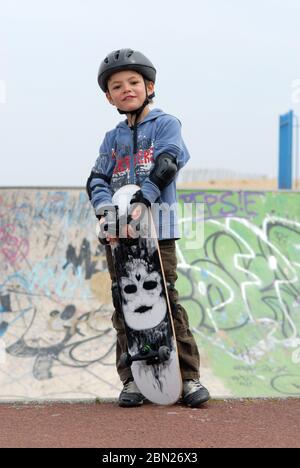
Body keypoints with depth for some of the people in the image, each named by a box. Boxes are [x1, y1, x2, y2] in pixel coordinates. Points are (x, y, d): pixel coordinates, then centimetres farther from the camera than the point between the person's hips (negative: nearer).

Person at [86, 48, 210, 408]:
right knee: (124, 307, 3)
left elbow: (165, 165, -11)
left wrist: (140, 202, -25)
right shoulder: (112, 139, 18)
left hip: (157, 231, -4)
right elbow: (97, 179, 8)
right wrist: (105, 209, -14)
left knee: (167, 302, -8)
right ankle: (131, 380, 10)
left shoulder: (165, 124, 5)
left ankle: (189, 377, -1)